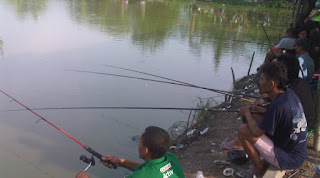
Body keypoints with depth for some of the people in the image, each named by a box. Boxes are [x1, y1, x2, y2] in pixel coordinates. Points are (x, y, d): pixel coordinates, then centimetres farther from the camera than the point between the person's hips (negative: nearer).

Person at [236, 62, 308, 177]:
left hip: (288, 159, -9)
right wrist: (255, 108, 6)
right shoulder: (289, 94, -3)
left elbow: (256, 132, -20)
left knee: (243, 131, -11)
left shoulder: (277, 105, -28)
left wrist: (247, 113, -4)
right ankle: (261, 168, 23)